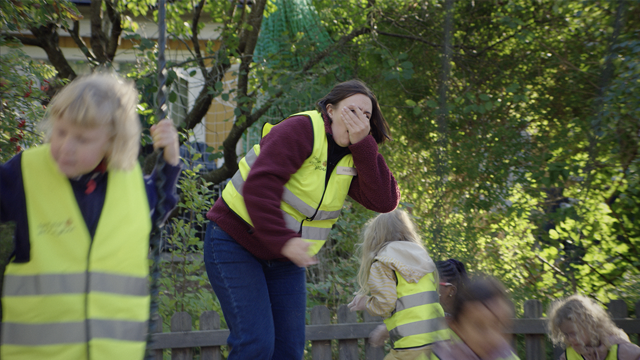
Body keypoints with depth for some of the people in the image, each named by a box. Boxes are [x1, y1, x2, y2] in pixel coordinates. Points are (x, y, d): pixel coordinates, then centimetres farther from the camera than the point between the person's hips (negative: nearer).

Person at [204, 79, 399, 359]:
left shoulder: (352, 157, 2)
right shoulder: (301, 131, -19)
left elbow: (384, 201, -14)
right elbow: (259, 186, -30)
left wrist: (364, 144, -20)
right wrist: (283, 239, -36)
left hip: (284, 259, 7)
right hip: (236, 241, -7)